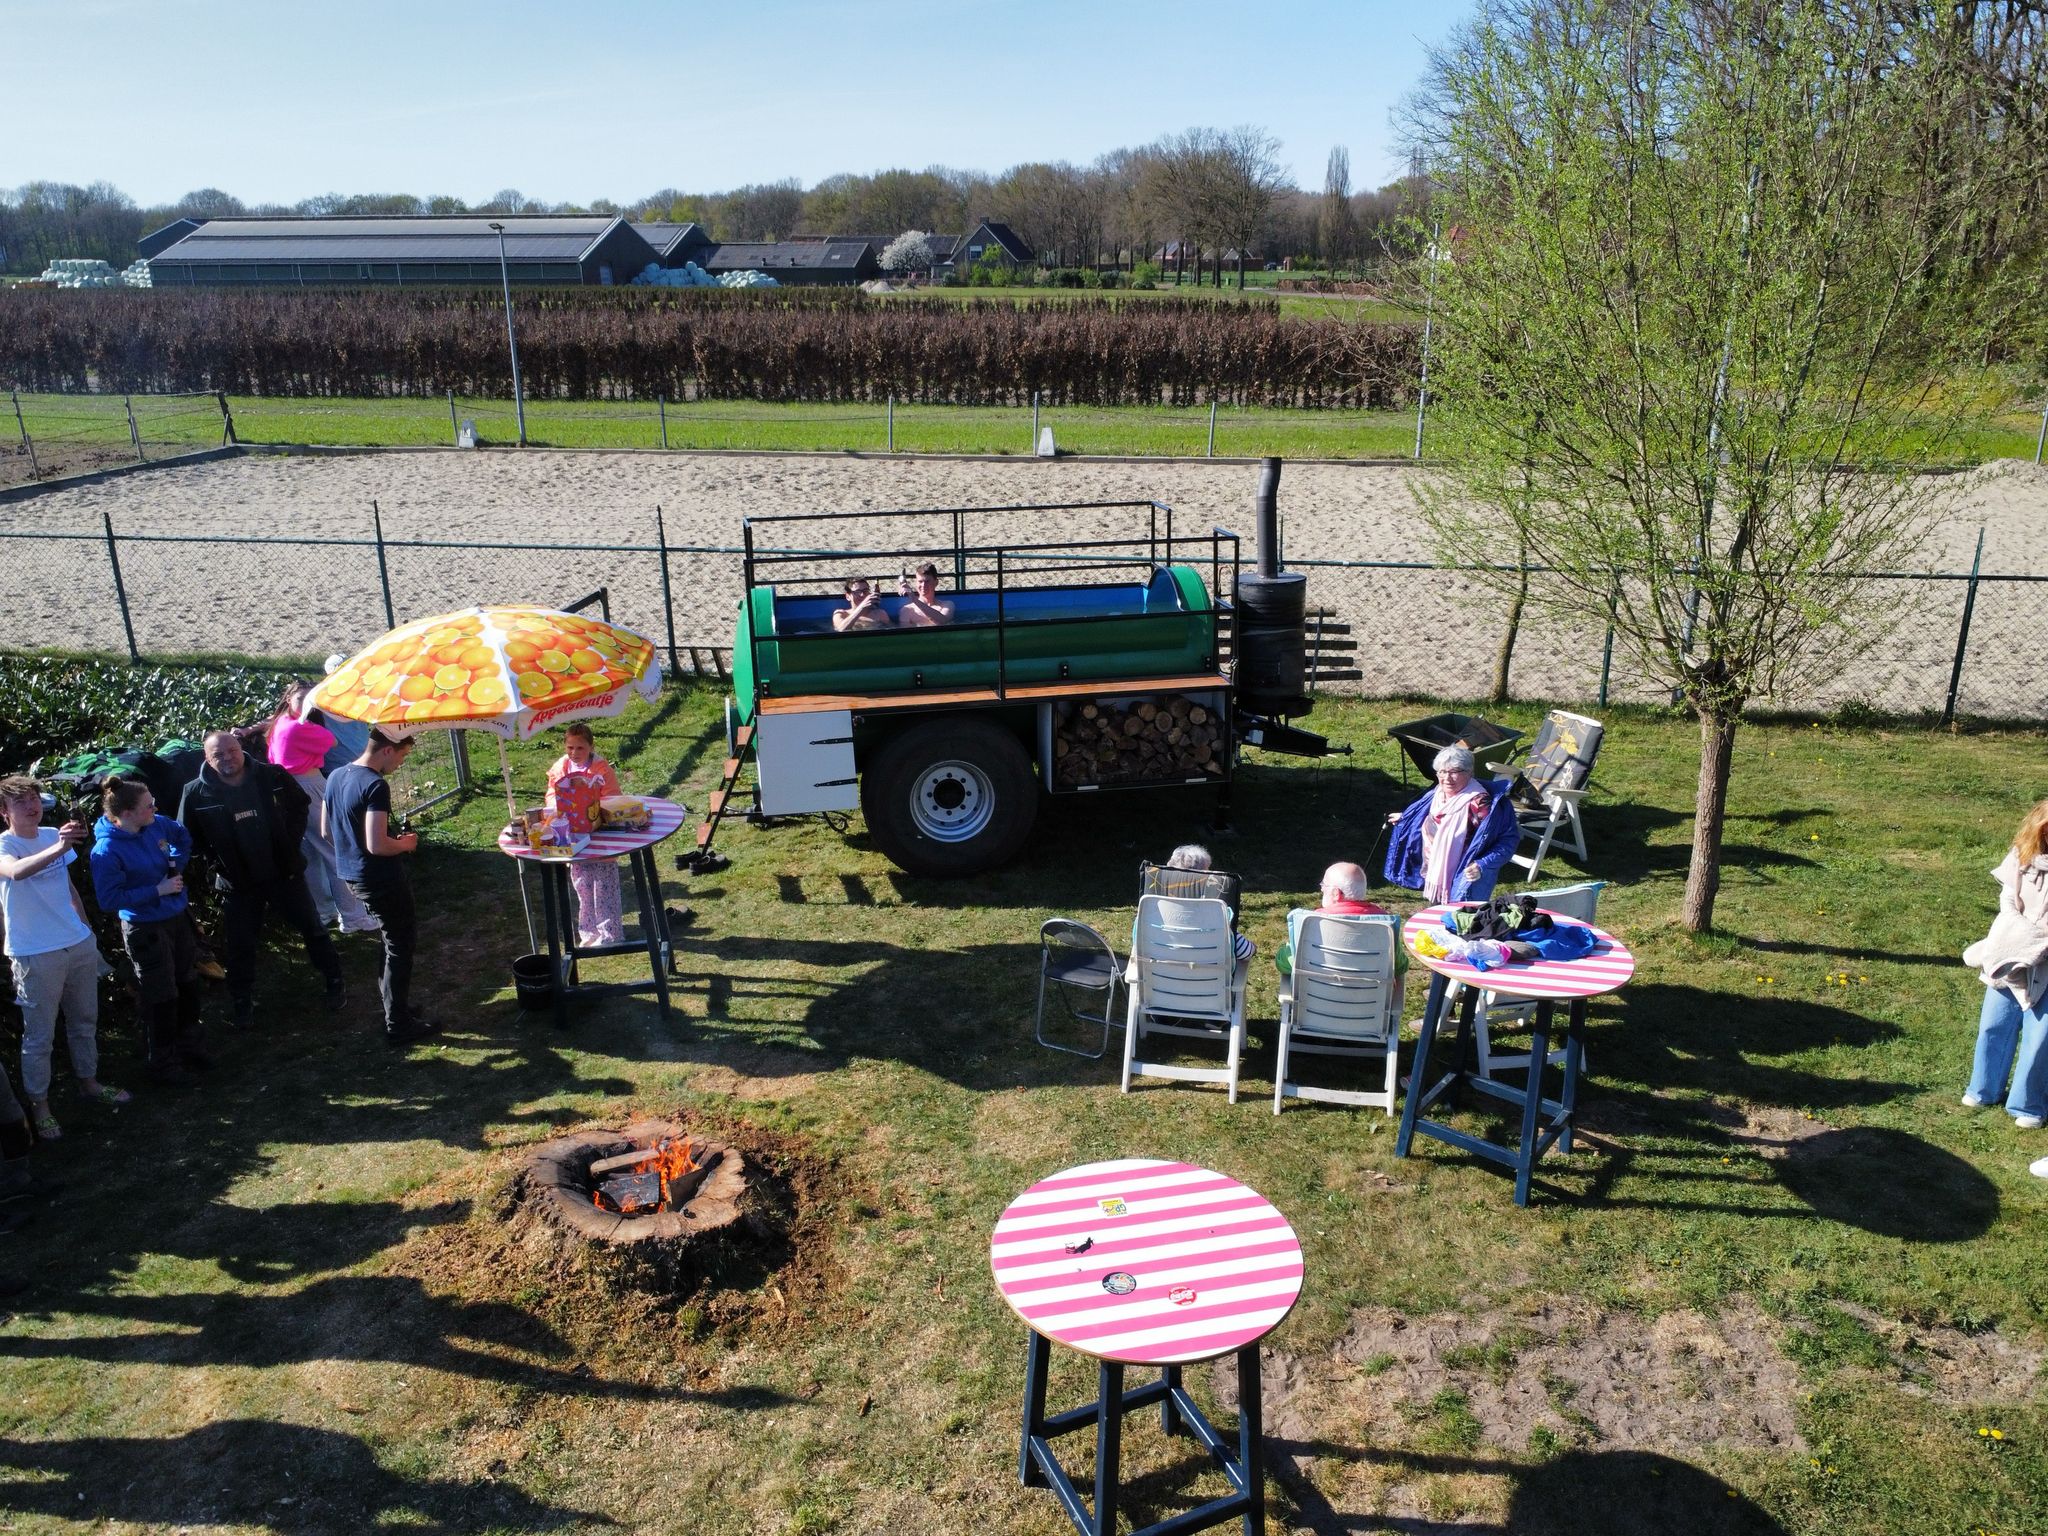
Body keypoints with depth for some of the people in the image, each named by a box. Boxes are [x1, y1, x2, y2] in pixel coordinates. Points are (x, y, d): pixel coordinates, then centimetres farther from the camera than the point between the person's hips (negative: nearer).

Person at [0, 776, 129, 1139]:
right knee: (39, 1036, 3)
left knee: (85, 1021, 19)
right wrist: (57, 849, -54)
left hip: (79, 945, 6)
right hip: (36, 956, -6)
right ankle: (38, 1106, 15)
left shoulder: (53, 834, 5)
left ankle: (89, 1082, 35)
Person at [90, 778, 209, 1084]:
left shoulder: (157, 825, -5)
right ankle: (161, 1064, 23)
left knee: (188, 986, 20)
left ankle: (190, 1047, 40)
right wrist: (157, 890, -23)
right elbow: (109, 899, -24)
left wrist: (178, 865, 2)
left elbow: (183, 836, 18)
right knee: (162, 998, 4)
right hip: (145, 930, -7)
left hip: (176, 918, 7)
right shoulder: (107, 850, -23)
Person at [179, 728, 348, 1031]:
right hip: (239, 883, -1)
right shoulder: (196, 793, -12)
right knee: (241, 946, 10)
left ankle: (335, 981, 31)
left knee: (312, 928, 13)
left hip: (285, 872, 1)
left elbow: (300, 805, 7)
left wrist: (293, 841, 0)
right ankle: (243, 1003, 28)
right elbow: (189, 837, 2)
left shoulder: (272, 776, -10)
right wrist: (218, 859, -5)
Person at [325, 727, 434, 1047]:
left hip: (351, 873, 9)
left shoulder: (336, 777, 5)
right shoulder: (376, 785, -23)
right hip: (381, 879, -9)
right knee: (400, 947, 4)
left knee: (398, 935, 25)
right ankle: (398, 1026, 10)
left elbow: (327, 830, 14)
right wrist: (405, 843, -9)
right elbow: (377, 845, -28)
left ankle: (392, 997, 34)